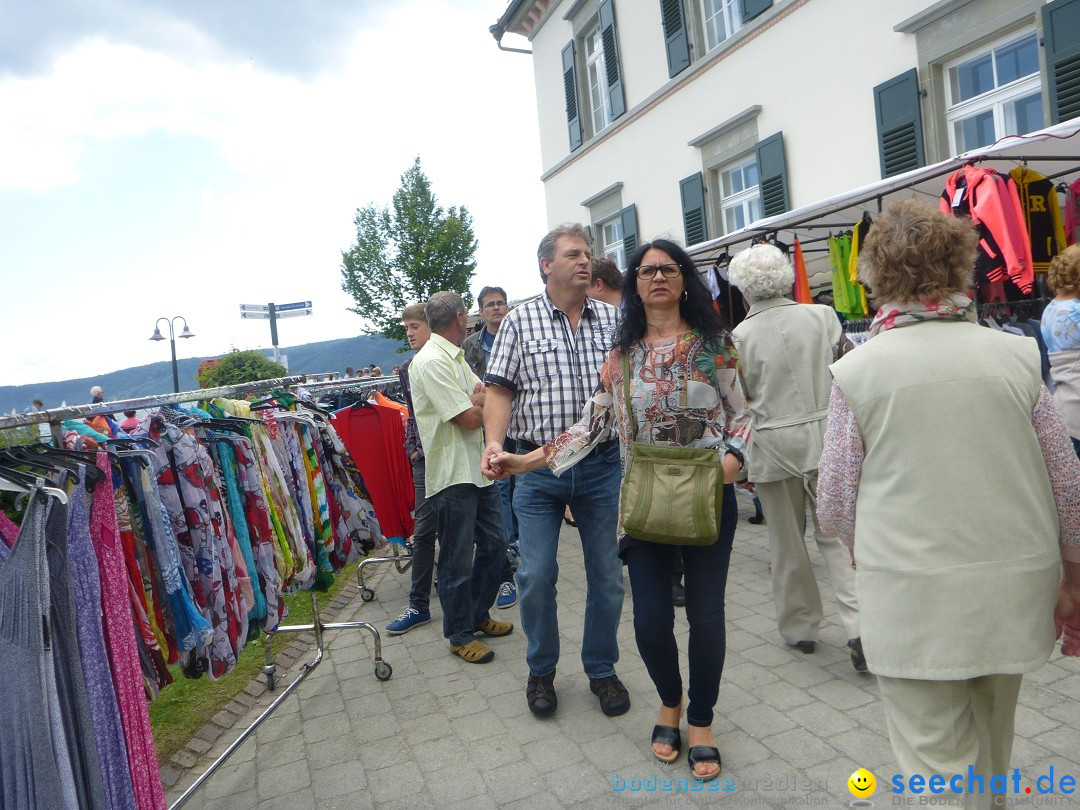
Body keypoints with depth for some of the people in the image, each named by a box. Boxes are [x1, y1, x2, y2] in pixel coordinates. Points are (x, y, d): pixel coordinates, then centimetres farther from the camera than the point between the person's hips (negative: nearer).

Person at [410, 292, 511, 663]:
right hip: (453, 475, -10)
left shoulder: (456, 359, 17)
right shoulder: (431, 362, -16)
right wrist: (485, 402, 0)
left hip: (478, 468, 10)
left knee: (494, 542, 16)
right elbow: (470, 418, -19)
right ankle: (459, 635, 19)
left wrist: (479, 400, -7)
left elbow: (487, 397, 15)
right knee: (458, 559, 3)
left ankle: (478, 615, 34)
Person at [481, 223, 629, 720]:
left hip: (603, 466, 2)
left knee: (607, 575, 9)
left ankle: (601, 669, 31)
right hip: (539, 469, -1)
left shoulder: (613, 319, 6)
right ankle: (541, 671, 27)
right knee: (536, 575, 2)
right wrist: (494, 441, -17)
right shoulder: (520, 321, 2)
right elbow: (501, 390, -1)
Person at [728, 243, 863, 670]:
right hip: (825, 437, 2)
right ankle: (858, 625, 0)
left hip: (773, 444, -2)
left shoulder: (740, 336, -8)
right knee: (835, 533, 10)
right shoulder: (822, 316, -2)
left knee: (787, 541, 12)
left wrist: (739, 464, 4)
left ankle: (799, 627, 25)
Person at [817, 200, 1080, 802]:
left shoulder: (856, 370, -10)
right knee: (989, 755, 26)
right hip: (1015, 591, 4)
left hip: (915, 598, -4)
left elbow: (834, 506, -7)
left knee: (936, 764, 9)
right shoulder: (1017, 356, -3)